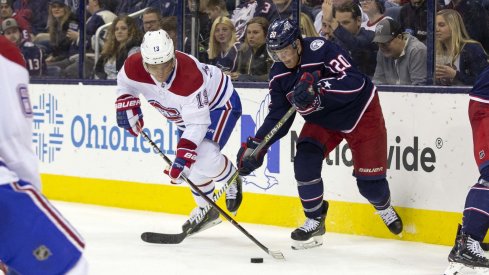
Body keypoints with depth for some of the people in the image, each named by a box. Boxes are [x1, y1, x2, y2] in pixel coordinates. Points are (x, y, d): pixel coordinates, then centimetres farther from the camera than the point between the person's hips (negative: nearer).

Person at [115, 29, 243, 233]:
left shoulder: (190, 78, -42)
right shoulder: (134, 66, -26)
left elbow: (197, 122, -38)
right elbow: (125, 83, 1)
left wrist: (184, 154, -44)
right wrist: (126, 103, -13)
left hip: (220, 103, -7)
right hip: (187, 110, 7)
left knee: (205, 157, -27)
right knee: (192, 165, 5)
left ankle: (231, 180, 5)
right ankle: (207, 210, 28)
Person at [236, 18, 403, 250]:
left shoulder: (322, 50, -31)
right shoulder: (279, 75, -11)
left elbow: (355, 82, -40)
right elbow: (278, 117, -7)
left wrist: (318, 87, -52)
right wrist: (255, 146, -20)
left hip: (361, 113, -5)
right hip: (321, 120, 5)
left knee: (369, 178, -3)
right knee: (305, 161, -18)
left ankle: (384, 207, 33)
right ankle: (314, 222, -1)